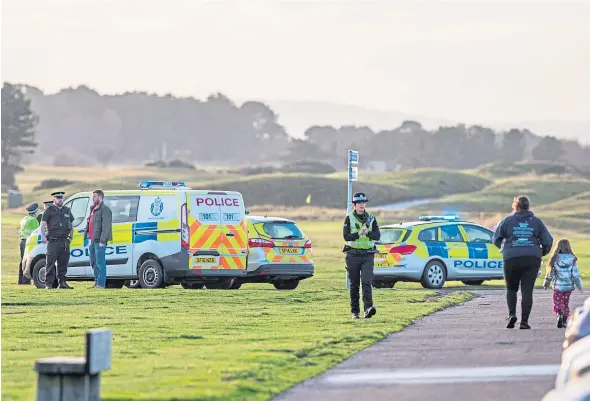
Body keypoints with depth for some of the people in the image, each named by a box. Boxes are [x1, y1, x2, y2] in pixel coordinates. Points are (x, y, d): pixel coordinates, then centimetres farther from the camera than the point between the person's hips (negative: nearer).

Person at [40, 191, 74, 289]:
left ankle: (62, 282, 12)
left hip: (65, 241, 5)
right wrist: (43, 236, -18)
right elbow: (43, 224, -6)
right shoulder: (49, 210, 2)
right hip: (53, 241, -5)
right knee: (50, 263, -7)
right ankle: (48, 284, -7)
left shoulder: (67, 210, 18)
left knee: (63, 263, 6)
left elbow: (71, 225, 25)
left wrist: (71, 236, 16)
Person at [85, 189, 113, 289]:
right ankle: (97, 283, 19)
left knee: (100, 263, -9)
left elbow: (106, 227, -17)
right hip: (93, 241, 10)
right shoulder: (94, 209, 20)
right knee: (94, 263, 13)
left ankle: (101, 284, -8)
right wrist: (89, 238, 19)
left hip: (99, 241, -10)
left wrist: (102, 241, -22)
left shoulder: (105, 210, -10)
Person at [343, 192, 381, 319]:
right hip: (353, 255, 0)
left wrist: (367, 233, -23)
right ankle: (355, 312, 12)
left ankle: (368, 308, -26)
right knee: (354, 285, 5)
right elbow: (346, 236, -9)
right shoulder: (349, 219, 3)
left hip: (368, 256, 0)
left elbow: (377, 236, -3)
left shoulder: (371, 219, 9)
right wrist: (359, 234, -26)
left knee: (367, 282, -14)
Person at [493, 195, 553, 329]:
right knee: (527, 291, 3)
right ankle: (524, 321, -3)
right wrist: (542, 253, 23)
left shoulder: (507, 221, 4)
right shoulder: (536, 221, 7)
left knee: (511, 289, 16)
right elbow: (548, 241, 5)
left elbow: (496, 239, 7)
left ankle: (512, 314, -5)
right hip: (532, 260, 1)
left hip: (511, 259, -1)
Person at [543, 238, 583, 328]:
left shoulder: (555, 259, -7)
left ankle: (559, 315, -25)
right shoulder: (572, 260, -5)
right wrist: (579, 286, 5)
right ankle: (564, 321, 16)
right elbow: (576, 275, -5)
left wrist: (546, 284, 16)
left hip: (558, 286, -2)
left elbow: (550, 273, 1)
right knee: (566, 304, 18)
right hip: (569, 287, 2)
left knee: (557, 304, 3)